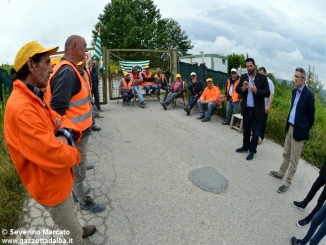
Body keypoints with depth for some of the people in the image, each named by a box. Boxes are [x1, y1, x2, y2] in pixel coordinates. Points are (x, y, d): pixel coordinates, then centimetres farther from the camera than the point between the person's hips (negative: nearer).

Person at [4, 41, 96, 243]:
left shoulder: (34, 98, 2)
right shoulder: (22, 108, -32)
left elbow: (59, 119, 5)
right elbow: (55, 155, -36)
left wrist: (65, 135, -19)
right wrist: (74, 154, -14)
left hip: (58, 178, 10)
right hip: (51, 184, -9)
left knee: (69, 212, 35)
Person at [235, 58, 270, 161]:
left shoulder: (262, 78, -7)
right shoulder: (243, 77, 4)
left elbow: (267, 93, -10)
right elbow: (237, 90, 4)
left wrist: (256, 90, -25)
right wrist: (243, 88, -18)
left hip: (257, 109, -3)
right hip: (246, 109, 4)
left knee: (255, 131, 8)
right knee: (246, 129, 17)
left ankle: (252, 150, 20)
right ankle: (245, 146, 35)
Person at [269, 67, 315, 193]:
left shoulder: (308, 95, -16)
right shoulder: (295, 91, 7)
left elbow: (311, 115, -8)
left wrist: (305, 130, -2)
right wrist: (288, 124, 11)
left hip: (299, 130, -7)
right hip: (290, 127, 7)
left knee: (293, 159, 5)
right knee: (286, 154, 21)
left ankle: (287, 182, 16)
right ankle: (281, 173, 38)